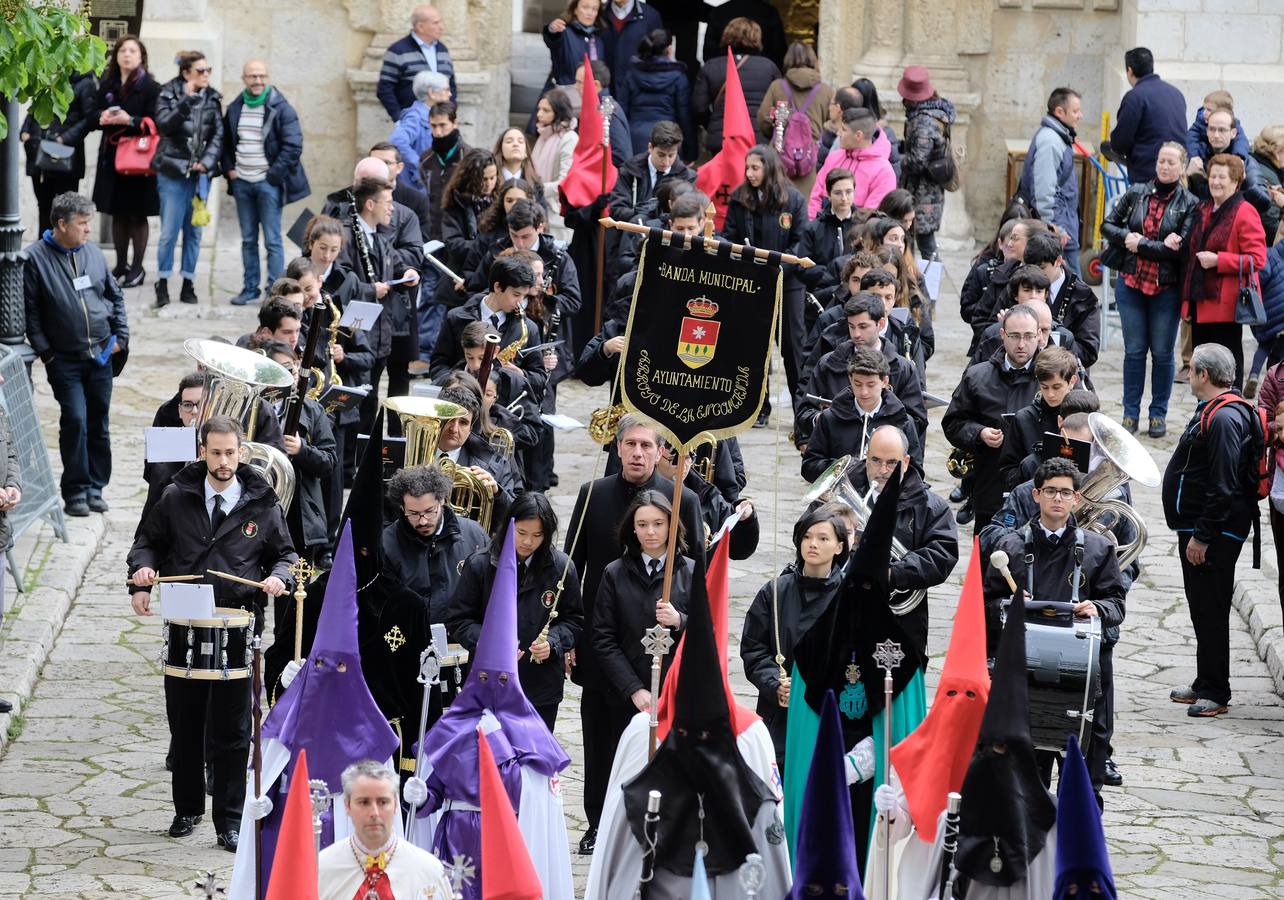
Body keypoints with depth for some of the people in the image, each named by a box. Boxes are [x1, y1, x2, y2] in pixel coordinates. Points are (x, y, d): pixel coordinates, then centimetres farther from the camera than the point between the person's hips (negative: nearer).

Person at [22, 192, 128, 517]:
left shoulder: (93, 253, 6)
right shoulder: (35, 258, -8)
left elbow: (115, 296, 17)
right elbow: (30, 311, -6)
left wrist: (120, 336, 9)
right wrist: (45, 352, -9)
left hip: (101, 355, 4)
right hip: (65, 359, -4)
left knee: (98, 421, 8)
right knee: (75, 420, -10)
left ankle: (95, 487, 18)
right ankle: (75, 491, 0)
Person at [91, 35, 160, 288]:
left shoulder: (149, 87, -7)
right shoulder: (107, 84, 10)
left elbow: (155, 123, -13)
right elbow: (96, 115, 16)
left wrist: (130, 121, -24)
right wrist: (102, 118, -6)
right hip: (111, 155, 5)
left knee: (137, 215, 1)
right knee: (118, 214, 11)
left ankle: (137, 267, 8)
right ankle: (121, 264, 21)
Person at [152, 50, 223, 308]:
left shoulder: (212, 98, 8)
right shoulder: (168, 94, -1)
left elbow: (219, 133, 5)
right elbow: (164, 124, -15)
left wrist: (207, 161, -7)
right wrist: (186, 100, -22)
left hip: (201, 173, 3)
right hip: (173, 171, -3)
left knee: (194, 231, 7)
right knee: (169, 231, -5)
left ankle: (188, 283, 16)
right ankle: (162, 283, 6)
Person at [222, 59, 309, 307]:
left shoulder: (281, 109, -7)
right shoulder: (234, 109, 9)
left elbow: (293, 146, -10)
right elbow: (226, 142, 20)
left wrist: (273, 174, -13)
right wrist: (229, 169, 6)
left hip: (268, 183, -5)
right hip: (241, 182, 5)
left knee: (272, 240, -4)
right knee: (248, 239, 11)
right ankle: (250, 288, 18)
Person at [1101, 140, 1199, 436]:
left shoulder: (1189, 204, -5)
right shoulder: (1136, 193, 4)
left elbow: (1182, 249, -13)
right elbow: (1108, 225, 8)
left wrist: (1140, 244, -14)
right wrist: (1128, 237, -12)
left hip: (1166, 288, -2)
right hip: (1131, 283, 2)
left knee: (1162, 352, 6)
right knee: (1134, 350, 7)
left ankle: (1159, 414, 16)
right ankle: (1130, 412, 15)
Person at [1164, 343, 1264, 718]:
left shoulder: (1224, 418, -21)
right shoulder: (1212, 410, 13)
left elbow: (1224, 487, -25)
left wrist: (1202, 537, -23)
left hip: (1214, 533, -11)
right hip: (1197, 529, 11)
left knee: (1211, 611, -4)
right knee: (1202, 607, 17)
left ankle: (1215, 692, 2)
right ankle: (1205, 684, 26)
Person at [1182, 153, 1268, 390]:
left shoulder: (1244, 213, -9)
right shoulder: (1203, 210, 16)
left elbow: (1257, 259, -16)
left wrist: (1217, 260, -20)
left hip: (1227, 304, -8)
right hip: (1200, 299, 8)